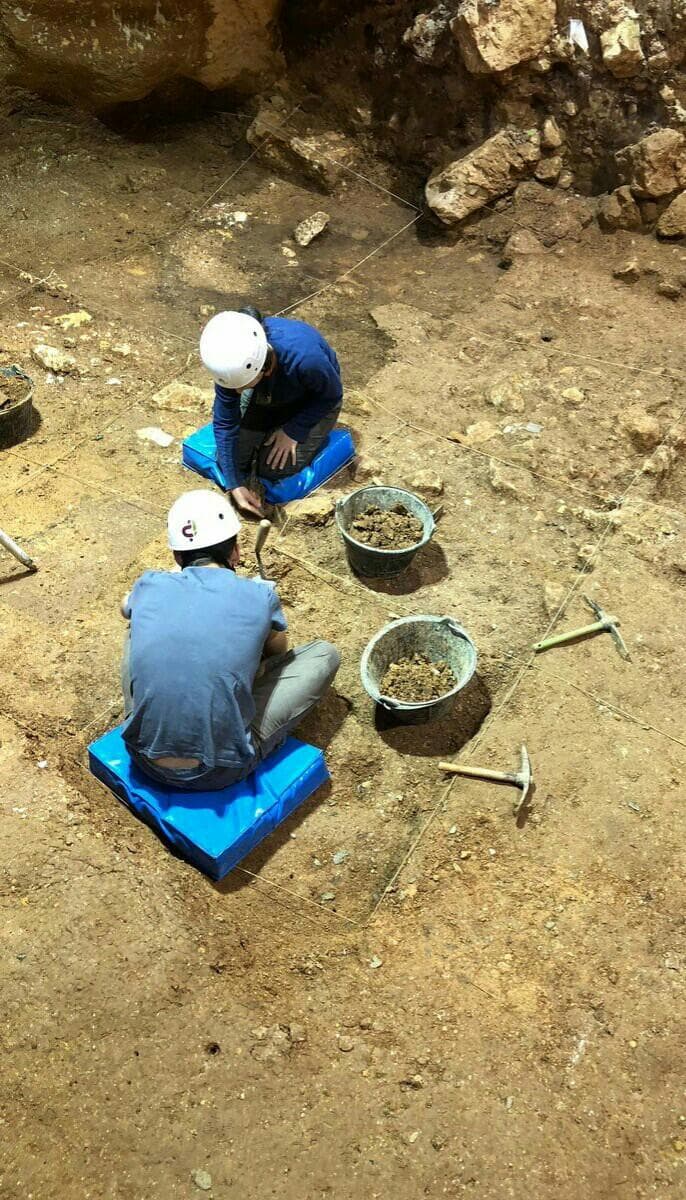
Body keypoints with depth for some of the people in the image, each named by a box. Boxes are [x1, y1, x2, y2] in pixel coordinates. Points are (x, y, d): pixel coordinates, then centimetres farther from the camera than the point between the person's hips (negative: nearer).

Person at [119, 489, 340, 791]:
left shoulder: (150, 587, -2)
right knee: (325, 654, 10)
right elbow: (278, 649, 17)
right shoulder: (259, 596, -8)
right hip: (221, 772, -3)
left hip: (146, 761, 3)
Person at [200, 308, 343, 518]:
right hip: (267, 397, 3)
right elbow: (224, 423, -20)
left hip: (314, 401, -3)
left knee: (274, 469, -15)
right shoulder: (232, 363, -31)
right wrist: (235, 485, -24)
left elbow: (332, 394, -20)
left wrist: (293, 431, -22)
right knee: (230, 460, -5)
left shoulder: (305, 357, -43)